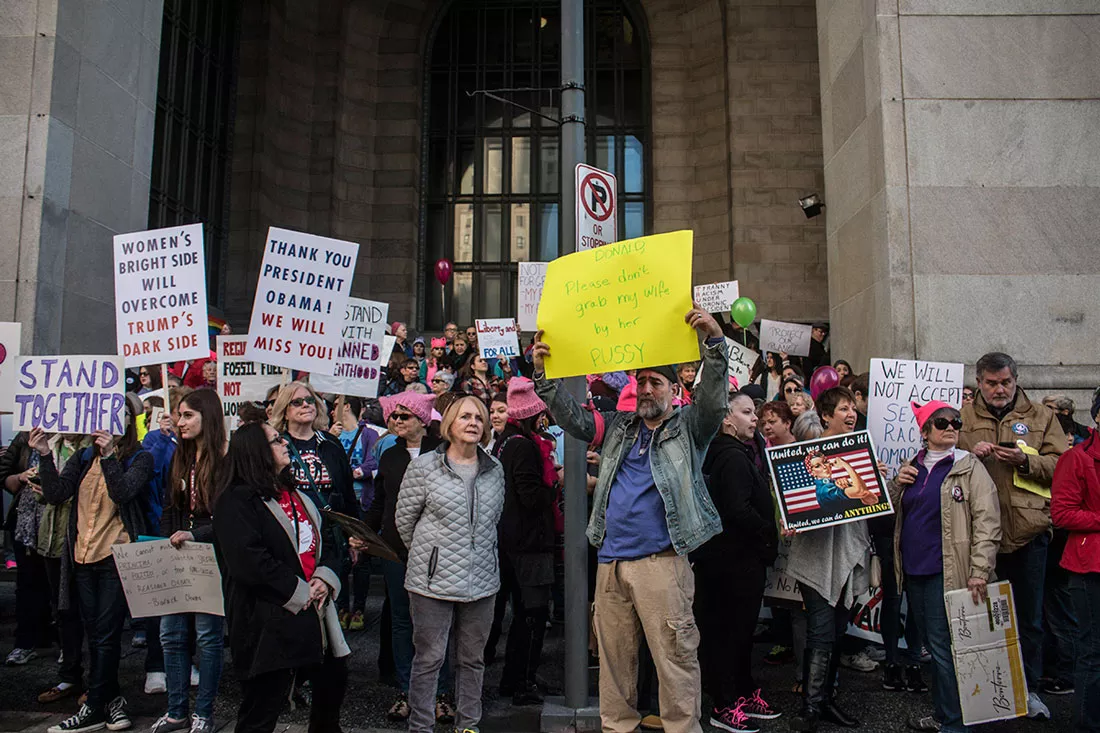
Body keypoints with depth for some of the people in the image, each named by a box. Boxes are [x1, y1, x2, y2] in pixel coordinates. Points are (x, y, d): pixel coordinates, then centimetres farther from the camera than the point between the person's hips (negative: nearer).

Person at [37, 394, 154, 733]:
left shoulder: (140, 459, -3)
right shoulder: (84, 457, 10)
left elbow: (123, 493, -19)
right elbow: (56, 493, -2)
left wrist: (109, 455, -28)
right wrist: (45, 455, -13)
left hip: (117, 558, -6)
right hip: (83, 557, 6)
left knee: (106, 635, -1)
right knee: (95, 636, 13)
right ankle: (112, 699, 25)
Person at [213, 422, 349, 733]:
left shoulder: (301, 493, 14)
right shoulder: (236, 502, -11)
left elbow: (329, 538, 14)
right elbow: (249, 561, -21)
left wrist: (326, 578, -5)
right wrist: (298, 592, -16)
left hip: (316, 613, 8)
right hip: (269, 622, -8)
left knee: (333, 681, 19)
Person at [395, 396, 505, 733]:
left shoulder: (494, 469, 5)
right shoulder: (423, 467, -6)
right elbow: (404, 520, 2)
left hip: (482, 580, 4)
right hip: (433, 579, -4)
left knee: (473, 658, 14)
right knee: (429, 658, 4)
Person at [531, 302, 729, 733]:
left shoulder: (688, 427, 4)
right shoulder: (619, 426, 16)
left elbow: (714, 399, -13)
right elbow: (572, 419, 10)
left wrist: (715, 342, -28)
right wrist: (543, 374, -4)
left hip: (661, 560, -5)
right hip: (611, 561, 5)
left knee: (675, 654, -3)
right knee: (614, 654, 13)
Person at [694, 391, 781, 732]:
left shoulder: (741, 453, 13)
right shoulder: (734, 458, -19)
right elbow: (739, 511, -28)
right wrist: (770, 532, -14)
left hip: (743, 556, 10)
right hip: (738, 560, -10)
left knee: (740, 627, 18)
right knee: (732, 630, 0)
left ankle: (745, 694, 31)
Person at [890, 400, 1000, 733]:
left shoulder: (969, 467, -6)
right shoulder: (912, 467, 11)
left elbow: (987, 522, -12)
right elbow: (889, 510, 19)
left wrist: (979, 571, -19)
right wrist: (897, 484, -1)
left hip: (946, 572, -6)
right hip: (914, 570, 6)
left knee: (942, 646, -4)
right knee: (932, 644, 15)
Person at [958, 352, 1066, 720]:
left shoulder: (1041, 417, 8)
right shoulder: (963, 418, 7)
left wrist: (1025, 460, -15)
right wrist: (969, 453, -13)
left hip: (1028, 529, 0)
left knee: (1028, 615, 10)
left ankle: (1028, 687, 25)